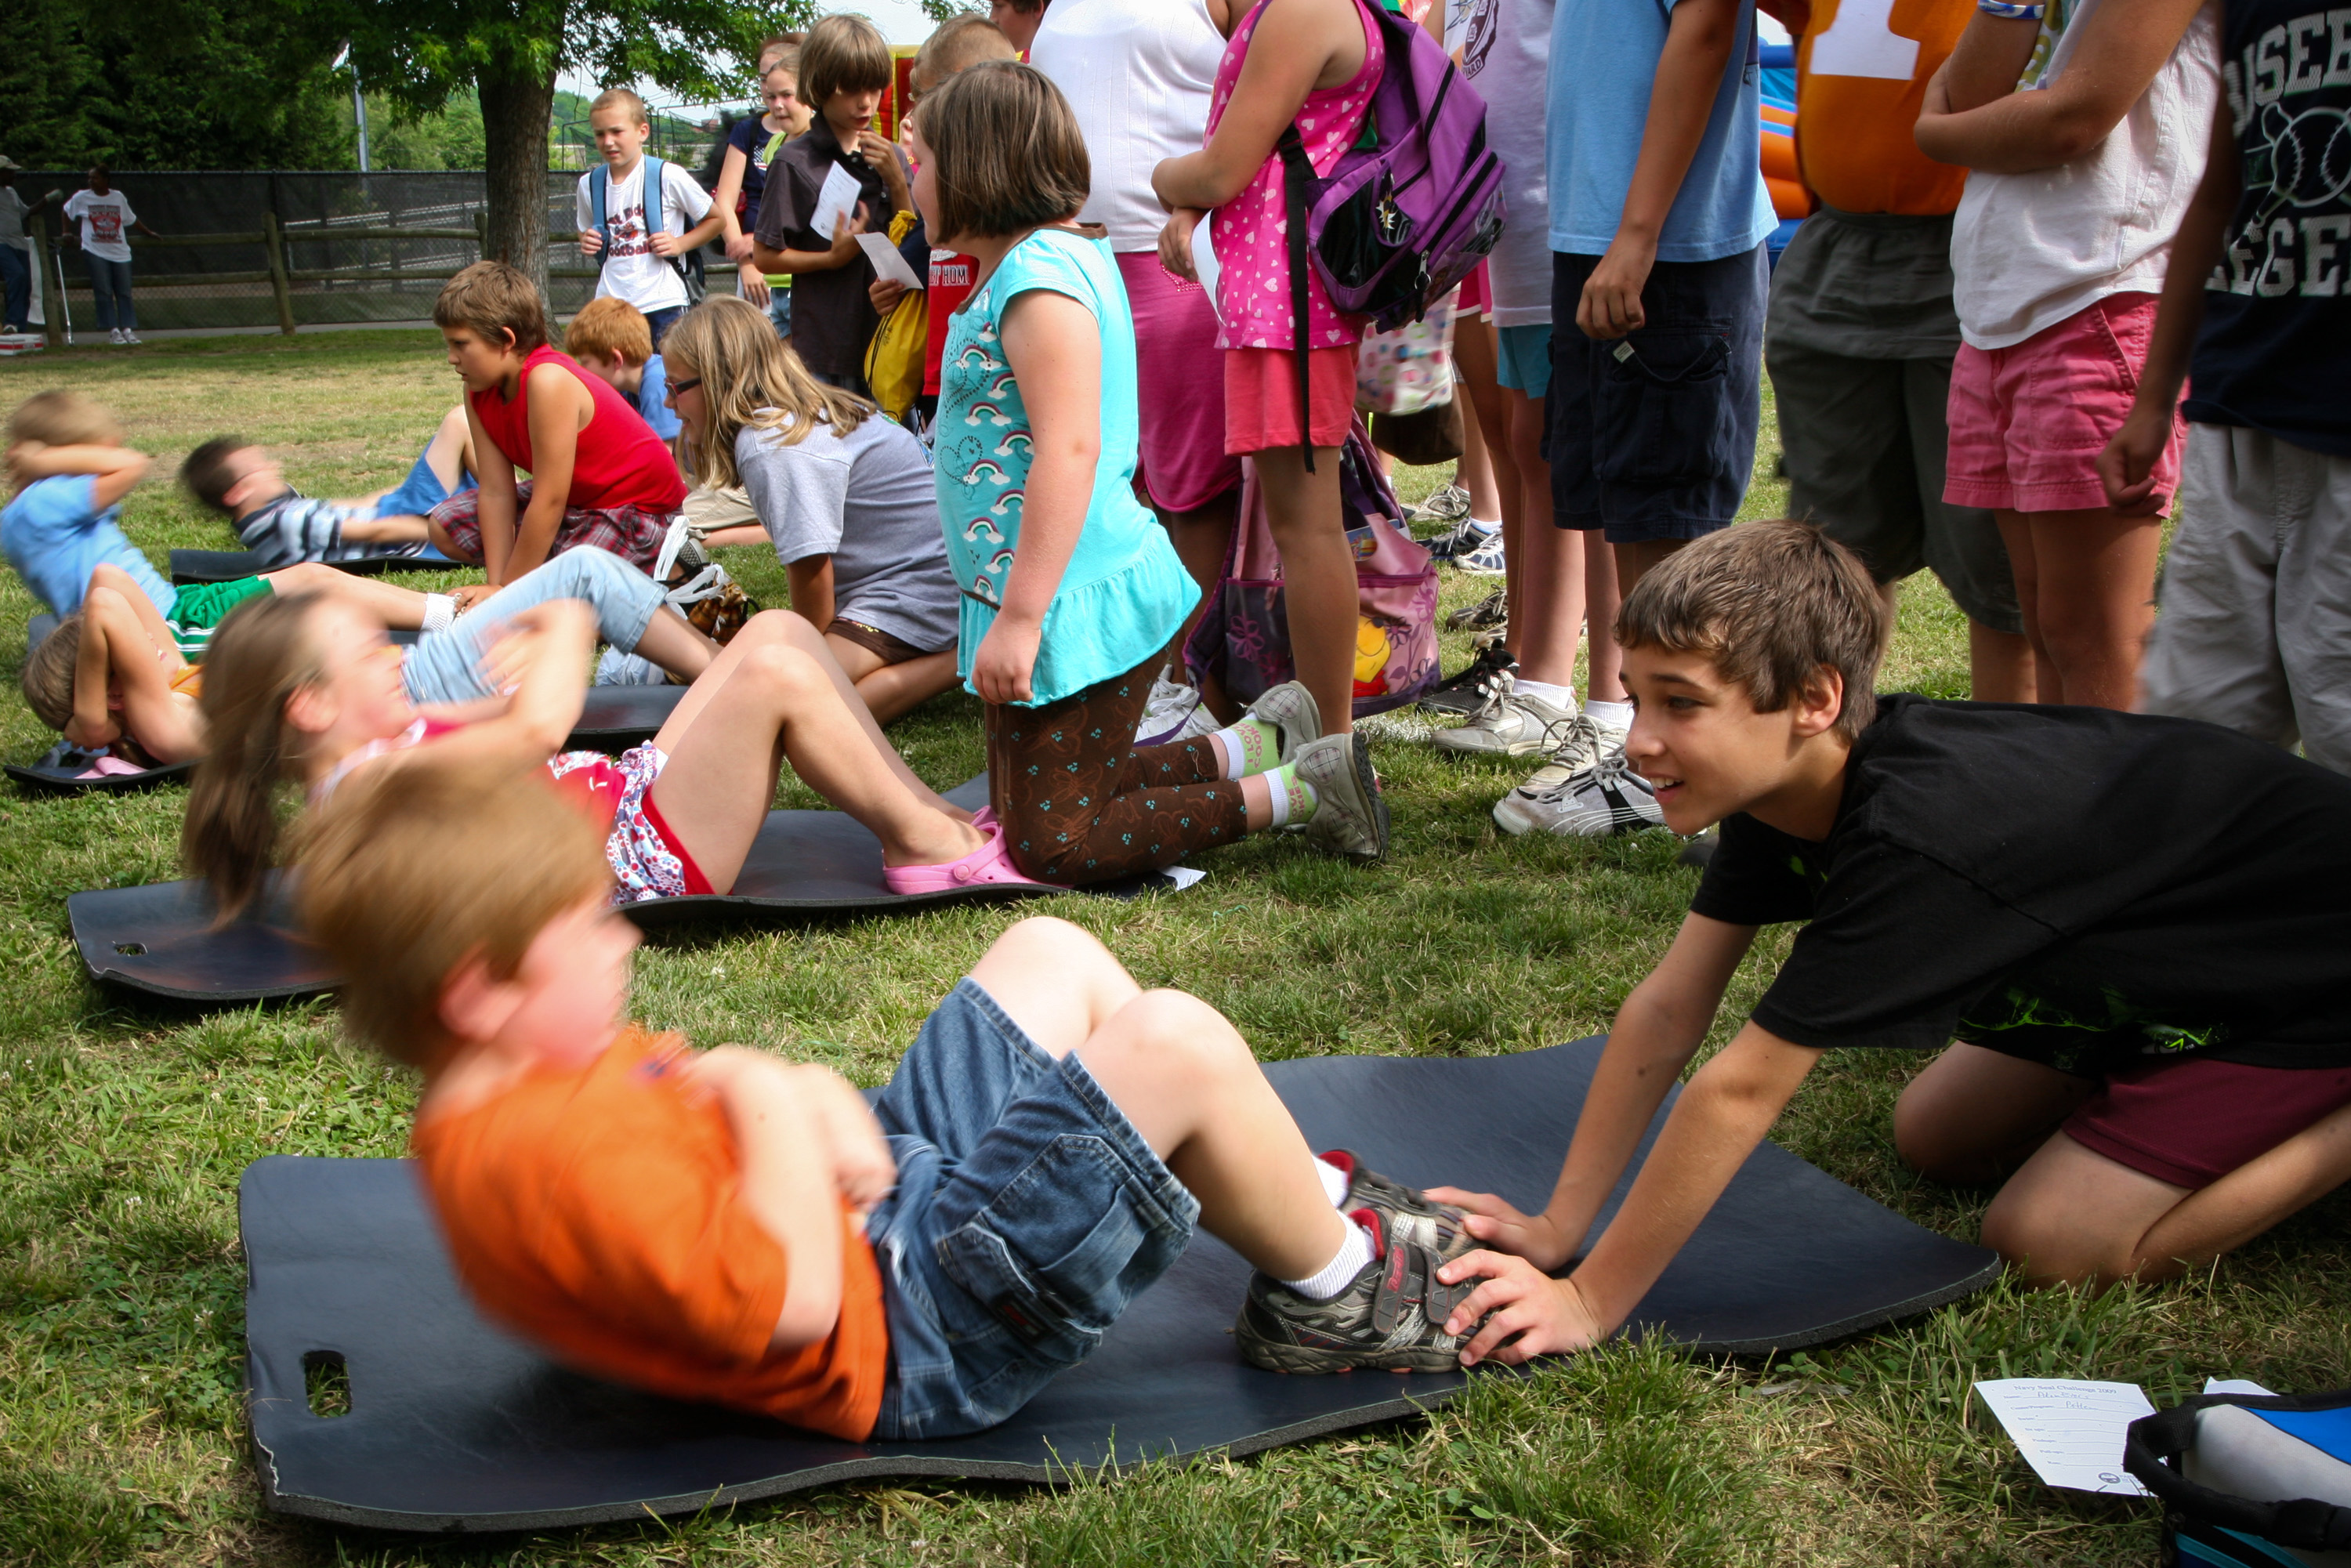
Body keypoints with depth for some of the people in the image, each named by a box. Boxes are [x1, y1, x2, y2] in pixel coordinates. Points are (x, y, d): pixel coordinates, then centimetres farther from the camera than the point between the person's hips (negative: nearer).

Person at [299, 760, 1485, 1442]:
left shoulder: (488, 1110, 5)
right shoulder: (554, 1152, -29)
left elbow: (699, 1101, 13)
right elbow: (794, 1305, -35)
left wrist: (822, 1110, -9)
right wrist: (773, 1102, -23)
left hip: (888, 1192, 11)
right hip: (910, 1329, -11)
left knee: (1052, 955, 14)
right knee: (1177, 1048, -19)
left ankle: (1308, 1198, 23)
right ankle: (1337, 1292, 9)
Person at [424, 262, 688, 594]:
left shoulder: (548, 381, -31)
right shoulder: (479, 390, -4)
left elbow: (550, 502, -28)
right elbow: (495, 492, -7)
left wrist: (507, 591, -21)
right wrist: (497, 583, -15)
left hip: (638, 507, -9)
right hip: (573, 499, 10)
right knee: (446, 525, 6)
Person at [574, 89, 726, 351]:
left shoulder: (668, 177, -5)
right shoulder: (589, 184, 8)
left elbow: (717, 220, 5)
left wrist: (680, 244, -9)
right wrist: (588, 245, 2)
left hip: (663, 304, -4)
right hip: (610, 304, 4)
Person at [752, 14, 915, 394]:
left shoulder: (889, 157, 11)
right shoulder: (796, 162, -4)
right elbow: (764, 255, -5)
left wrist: (896, 181, -7)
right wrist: (832, 257, -17)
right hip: (826, 349, -4)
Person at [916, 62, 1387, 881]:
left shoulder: (1036, 276, -19)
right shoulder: (1067, 251, 14)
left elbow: (1070, 449, -27)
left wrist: (1020, 619, -28)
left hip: (1072, 600, -11)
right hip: (1097, 584, 11)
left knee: (1051, 846, -5)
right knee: (1055, 802, 18)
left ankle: (1296, 791, -4)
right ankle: (1256, 746, 17)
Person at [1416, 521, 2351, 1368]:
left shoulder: (1915, 837, -39)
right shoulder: (1789, 774, -13)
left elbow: (1740, 1091, -35)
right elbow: (1669, 1009, -10)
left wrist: (1589, 1303, -29)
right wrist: (1557, 1228, -11)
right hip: (2141, 957, 8)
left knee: (2050, 1243, -14)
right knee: (1936, 1141, 11)